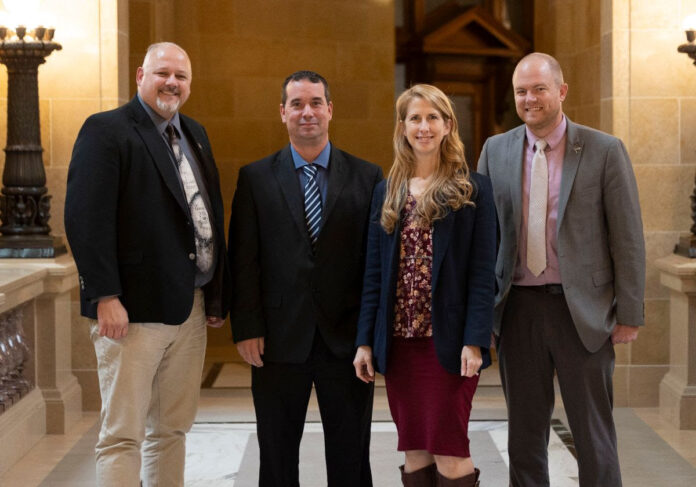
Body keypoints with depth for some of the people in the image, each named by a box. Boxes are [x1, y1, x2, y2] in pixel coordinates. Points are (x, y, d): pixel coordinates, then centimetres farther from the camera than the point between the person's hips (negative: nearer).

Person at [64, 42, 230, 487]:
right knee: (123, 435, -3)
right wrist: (105, 297, -21)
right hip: (133, 309, -7)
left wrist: (217, 294, 11)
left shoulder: (195, 134, 17)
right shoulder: (106, 130, -6)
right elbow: (86, 218, -15)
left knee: (173, 429, 14)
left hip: (191, 308, 7)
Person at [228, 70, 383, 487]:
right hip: (279, 340, 0)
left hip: (347, 339, 0)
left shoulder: (367, 178, 4)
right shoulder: (256, 178, 4)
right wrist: (246, 328, -6)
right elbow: (243, 261, 1)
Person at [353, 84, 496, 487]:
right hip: (399, 340, 4)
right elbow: (374, 272, 10)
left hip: (449, 341, -4)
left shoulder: (473, 190, -1)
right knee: (415, 452, 8)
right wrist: (365, 341, 4)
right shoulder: (387, 193, 11)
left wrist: (475, 341, -14)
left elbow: (483, 272, -6)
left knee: (449, 450, -4)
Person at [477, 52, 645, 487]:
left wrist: (629, 315, -6)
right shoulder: (496, 150, 6)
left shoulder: (604, 151, -3)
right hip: (519, 308, 3)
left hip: (581, 311, -3)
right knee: (524, 434, 12)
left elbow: (628, 239, -3)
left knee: (593, 435, 5)